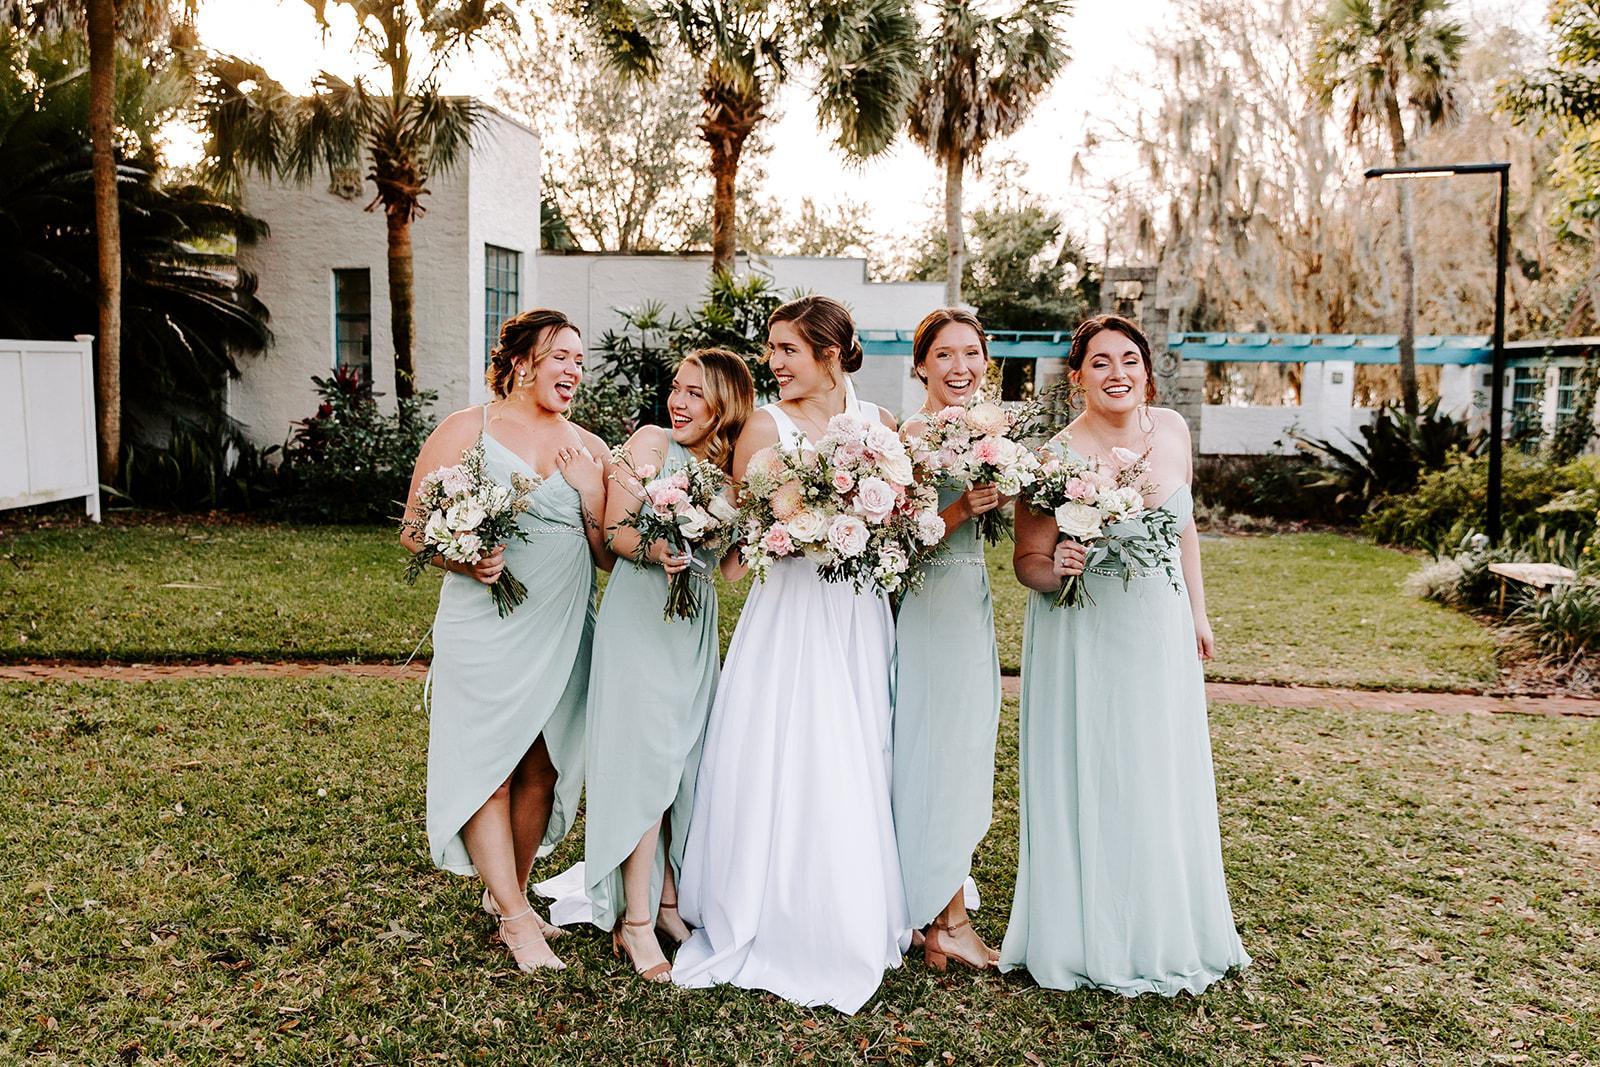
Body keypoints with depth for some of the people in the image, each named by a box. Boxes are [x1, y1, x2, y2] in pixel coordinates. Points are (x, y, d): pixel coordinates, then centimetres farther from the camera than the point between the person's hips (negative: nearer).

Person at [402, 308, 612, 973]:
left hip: (563, 633, 4)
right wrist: (465, 558, -21)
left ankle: (507, 891, 29)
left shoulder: (589, 451, 11)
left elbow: (611, 555, 9)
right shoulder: (466, 431, 0)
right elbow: (415, 532, -2)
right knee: (488, 767, -2)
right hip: (485, 630, -4)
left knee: (542, 769, 10)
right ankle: (516, 918, 10)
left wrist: (592, 492, -5)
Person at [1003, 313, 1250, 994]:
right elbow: (1027, 561, -11)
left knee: (1165, 785, 15)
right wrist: (1056, 572, -33)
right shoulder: (1057, 459, -18)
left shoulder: (1172, 430, -2)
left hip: (1162, 632, 5)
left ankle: (1166, 933, 34)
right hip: (1084, 639, -5)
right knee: (1090, 786, 4)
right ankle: (1093, 941, 24)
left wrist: (1197, 611, 16)